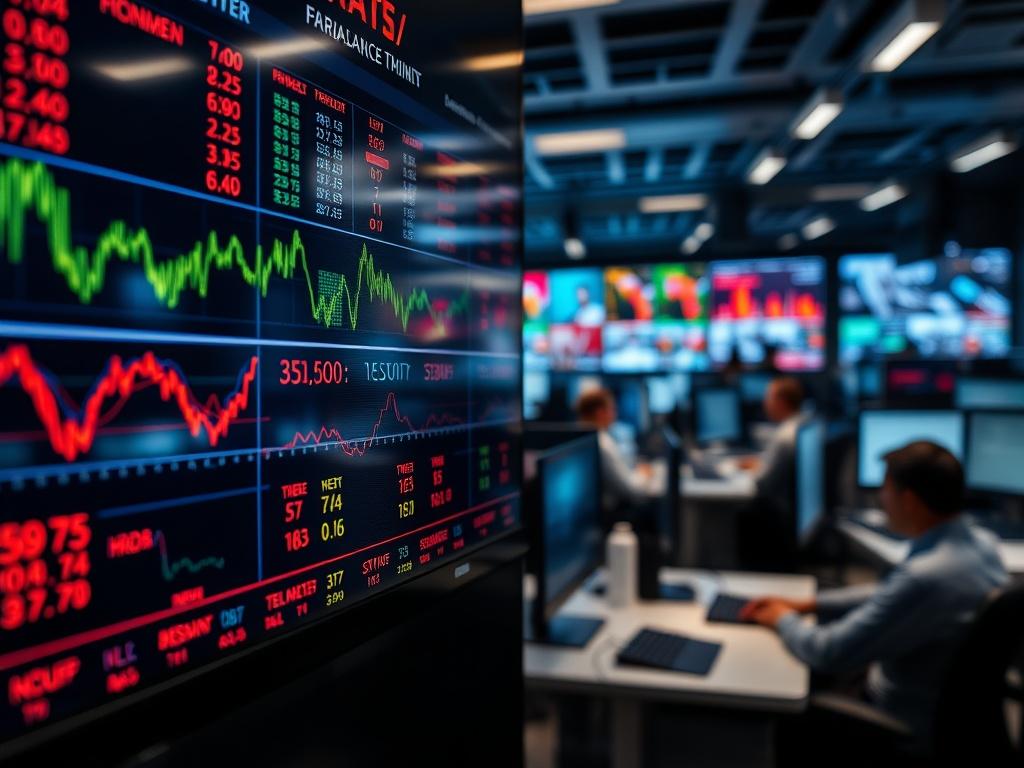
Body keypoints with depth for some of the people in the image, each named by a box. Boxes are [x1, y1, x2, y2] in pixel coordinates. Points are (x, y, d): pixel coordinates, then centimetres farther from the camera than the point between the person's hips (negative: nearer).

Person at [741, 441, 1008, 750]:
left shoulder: (925, 576, -35)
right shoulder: (982, 542, -5)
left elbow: (830, 654, -26)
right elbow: (894, 596, 10)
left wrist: (784, 619, -6)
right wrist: (807, 604, 8)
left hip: (912, 732, -8)